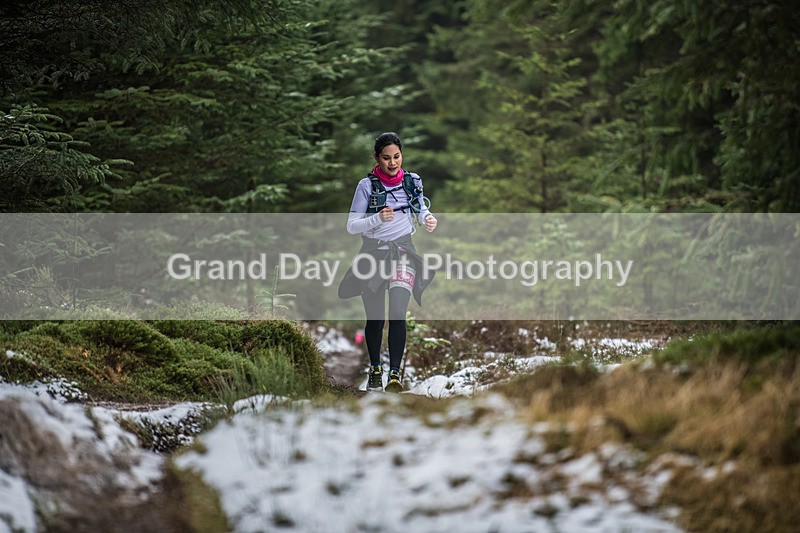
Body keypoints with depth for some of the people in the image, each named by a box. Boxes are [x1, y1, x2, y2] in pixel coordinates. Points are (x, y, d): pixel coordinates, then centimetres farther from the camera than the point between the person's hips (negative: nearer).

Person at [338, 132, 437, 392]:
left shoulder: (412, 182, 3)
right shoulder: (367, 185, -5)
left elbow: (421, 210, 20)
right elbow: (352, 226, -6)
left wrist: (428, 219, -3)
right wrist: (378, 219, -22)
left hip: (403, 250, 0)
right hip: (373, 251, 0)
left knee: (398, 314, -17)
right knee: (375, 319, 6)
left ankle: (395, 372, -17)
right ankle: (375, 369, 27)